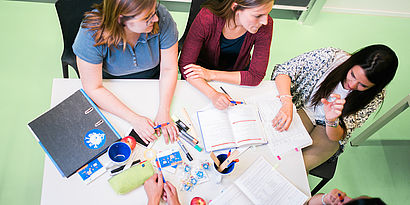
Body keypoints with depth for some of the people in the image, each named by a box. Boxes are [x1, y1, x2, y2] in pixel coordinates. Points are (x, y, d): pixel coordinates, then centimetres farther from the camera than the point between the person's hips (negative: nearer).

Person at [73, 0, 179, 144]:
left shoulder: (162, 18, -29)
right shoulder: (90, 34, -33)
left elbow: (168, 69, -19)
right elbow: (94, 89, -26)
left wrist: (163, 113, -30)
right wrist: (134, 119, -33)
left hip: (153, 80, 2)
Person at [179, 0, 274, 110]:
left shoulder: (266, 25, -23)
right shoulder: (207, 17, -29)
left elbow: (256, 76, -19)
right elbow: (185, 64, -25)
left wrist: (211, 75, -26)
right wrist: (213, 95, -39)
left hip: (237, 78, 2)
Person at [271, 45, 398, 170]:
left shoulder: (374, 97, -18)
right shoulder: (330, 56, -22)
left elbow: (336, 137, -16)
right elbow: (283, 70, -22)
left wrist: (332, 121, -41)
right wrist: (287, 102, -40)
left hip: (329, 130, 0)